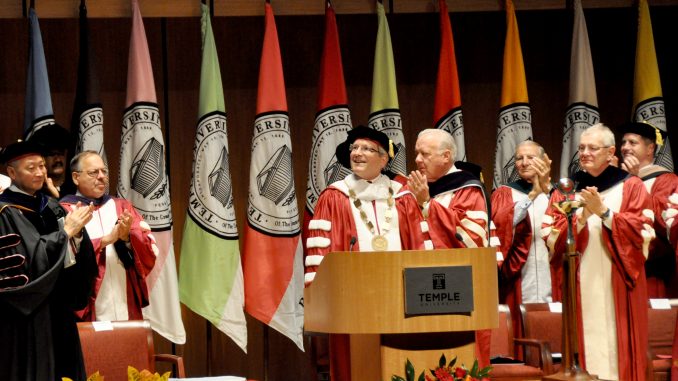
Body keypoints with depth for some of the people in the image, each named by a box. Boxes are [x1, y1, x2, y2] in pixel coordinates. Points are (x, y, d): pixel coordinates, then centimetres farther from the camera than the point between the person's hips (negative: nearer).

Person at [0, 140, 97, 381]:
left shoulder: (52, 208, 11)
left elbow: (78, 260, 7)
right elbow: (24, 263, -20)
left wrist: (77, 232, -14)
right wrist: (64, 232, -19)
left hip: (57, 312, 7)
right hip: (25, 318, -7)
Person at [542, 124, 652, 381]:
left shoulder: (631, 187, 7)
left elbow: (642, 233, -5)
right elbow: (551, 238, 2)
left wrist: (604, 212, -14)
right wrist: (581, 218, -13)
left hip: (617, 285, -1)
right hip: (580, 286, 2)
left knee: (616, 347, -4)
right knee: (586, 347, -3)